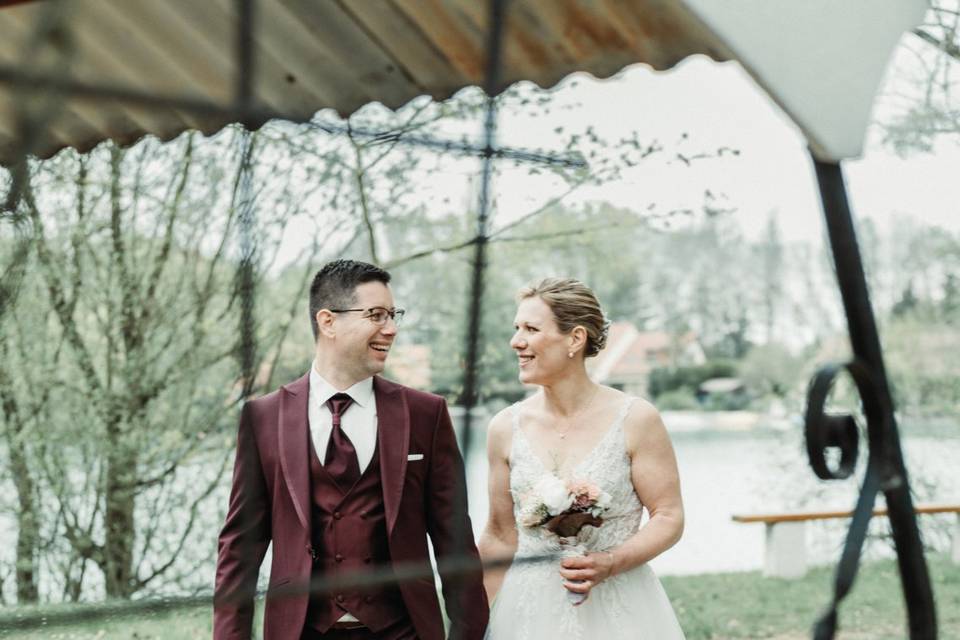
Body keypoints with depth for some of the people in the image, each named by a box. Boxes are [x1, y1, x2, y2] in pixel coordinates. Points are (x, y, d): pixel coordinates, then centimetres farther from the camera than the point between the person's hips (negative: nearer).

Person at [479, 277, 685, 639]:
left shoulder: (636, 419, -9)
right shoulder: (505, 428, -1)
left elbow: (669, 517, -6)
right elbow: (501, 537, 6)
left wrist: (610, 564, -20)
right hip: (531, 609, 2)